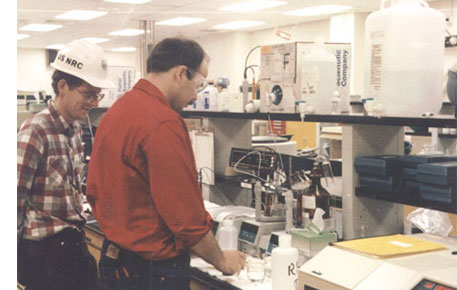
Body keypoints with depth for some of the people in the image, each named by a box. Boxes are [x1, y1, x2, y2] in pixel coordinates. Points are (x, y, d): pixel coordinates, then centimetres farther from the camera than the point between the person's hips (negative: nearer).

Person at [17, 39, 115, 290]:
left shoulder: (74, 129, 7)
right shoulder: (34, 133, -18)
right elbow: (16, 200, -18)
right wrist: (19, 258, -14)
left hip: (72, 240, 8)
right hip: (43, 249, -8)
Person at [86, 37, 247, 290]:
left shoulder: (115, 111, 7)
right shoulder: (163, 124, -22)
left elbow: (94, 193, 15)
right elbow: (187, 216, -22)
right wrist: (221, 261, -7)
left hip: (112, 258, 9)